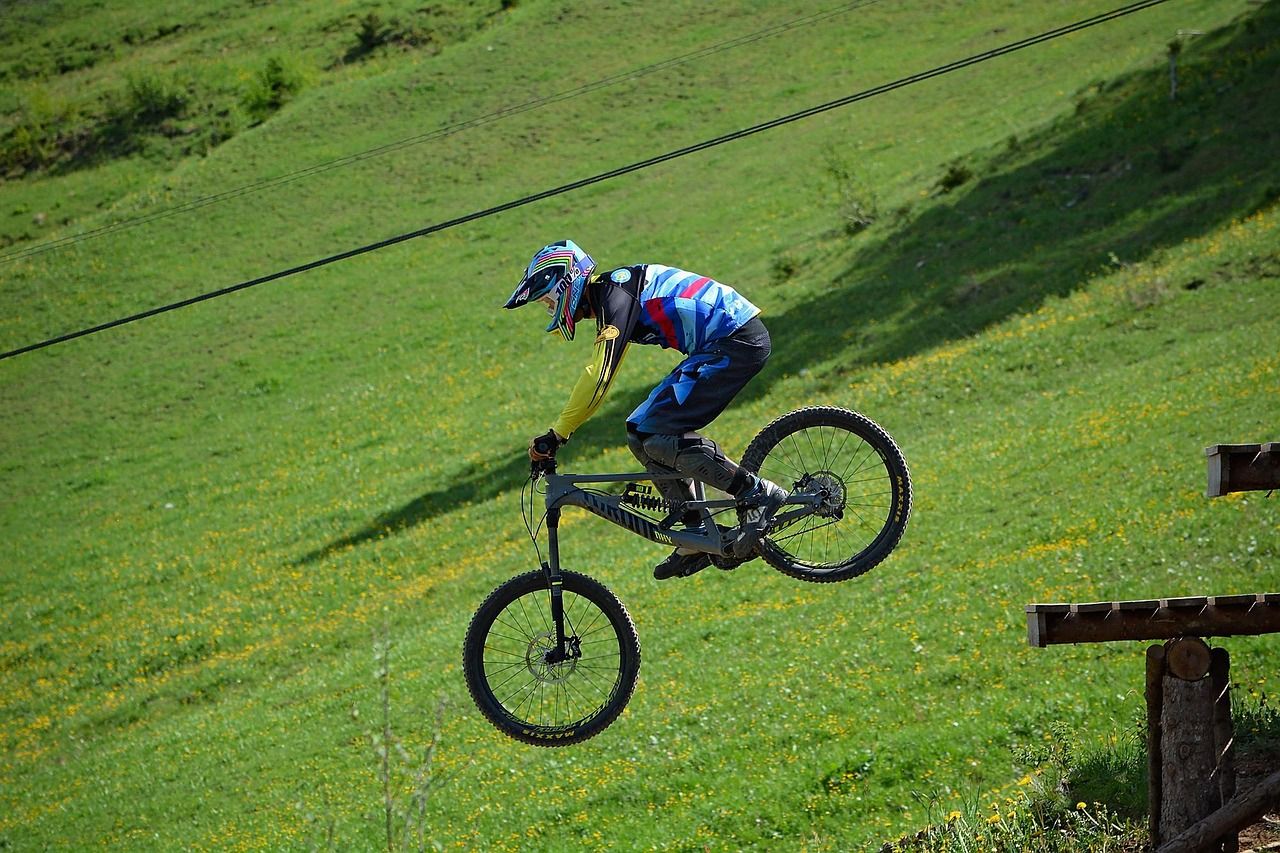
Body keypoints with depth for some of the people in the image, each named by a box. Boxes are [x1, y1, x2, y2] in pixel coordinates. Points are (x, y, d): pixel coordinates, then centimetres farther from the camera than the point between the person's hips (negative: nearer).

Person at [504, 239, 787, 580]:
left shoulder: (615, 292, -14)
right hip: (720, 346, 10)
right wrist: (557, 432, 23)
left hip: (737, 341, -10)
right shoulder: (608, 297, 17)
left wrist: (556, 435, -18)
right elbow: (594, 377, 25)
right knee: (639, 433, 7)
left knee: (655, 435, -16)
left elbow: (599, 377, -22)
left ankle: (758, 494, -12)